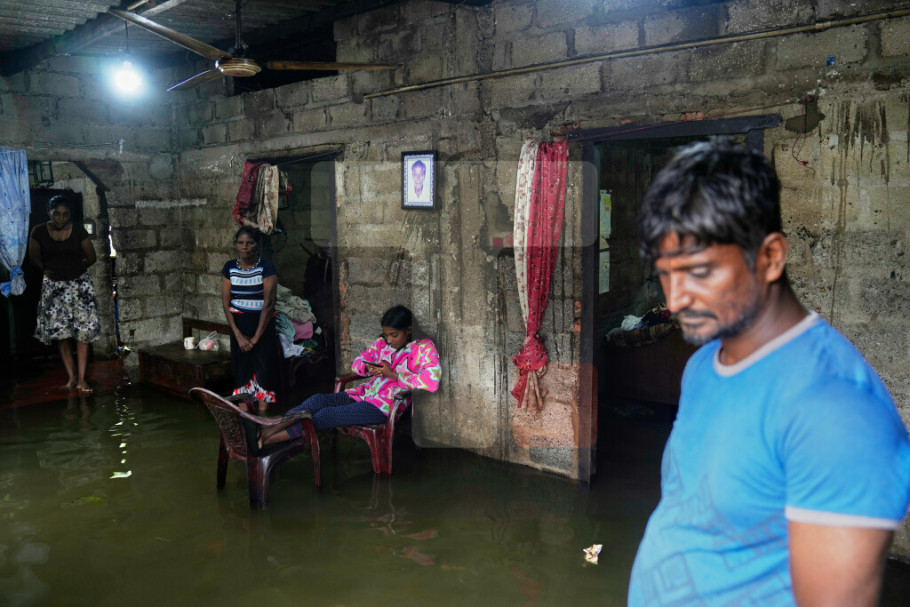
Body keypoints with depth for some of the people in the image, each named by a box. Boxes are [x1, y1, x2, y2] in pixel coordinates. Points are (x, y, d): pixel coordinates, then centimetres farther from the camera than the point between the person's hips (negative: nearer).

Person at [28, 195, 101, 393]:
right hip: (53, 285, 1)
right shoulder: (39, 232, -6)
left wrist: (75, 268, -1)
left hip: (79, 283, -1)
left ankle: (81, 379, -4)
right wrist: (47, 270, -2)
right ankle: (71, 377, 10)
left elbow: (91, 257, 2)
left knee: (82, 331, -7)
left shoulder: (79, 231, -8)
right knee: (60, 332, 2)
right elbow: (34, 258, 7)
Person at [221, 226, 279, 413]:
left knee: (263, 367, -5)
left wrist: (256, 337, -13)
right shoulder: (229, 268, 2)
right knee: (241, 367, 4)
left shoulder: (266, 267, -8)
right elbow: (226, 303, 1)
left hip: (262, 322, -3)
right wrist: (238, 335, -8)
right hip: (238, 323, 3)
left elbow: (268, 303, -12)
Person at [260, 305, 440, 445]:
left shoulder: (423, 348, -8)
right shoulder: (382, 343, 13)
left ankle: (270, 440, -21)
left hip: (384, 406, -7)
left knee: (326, 415, -20)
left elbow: (431, 382, -23)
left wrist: (392, 374, -20)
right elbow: (356, 363, 18)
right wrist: (368, 369, -7)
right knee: (318, 400, -17)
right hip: (365, 394, 7)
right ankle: (268, 430, -26)